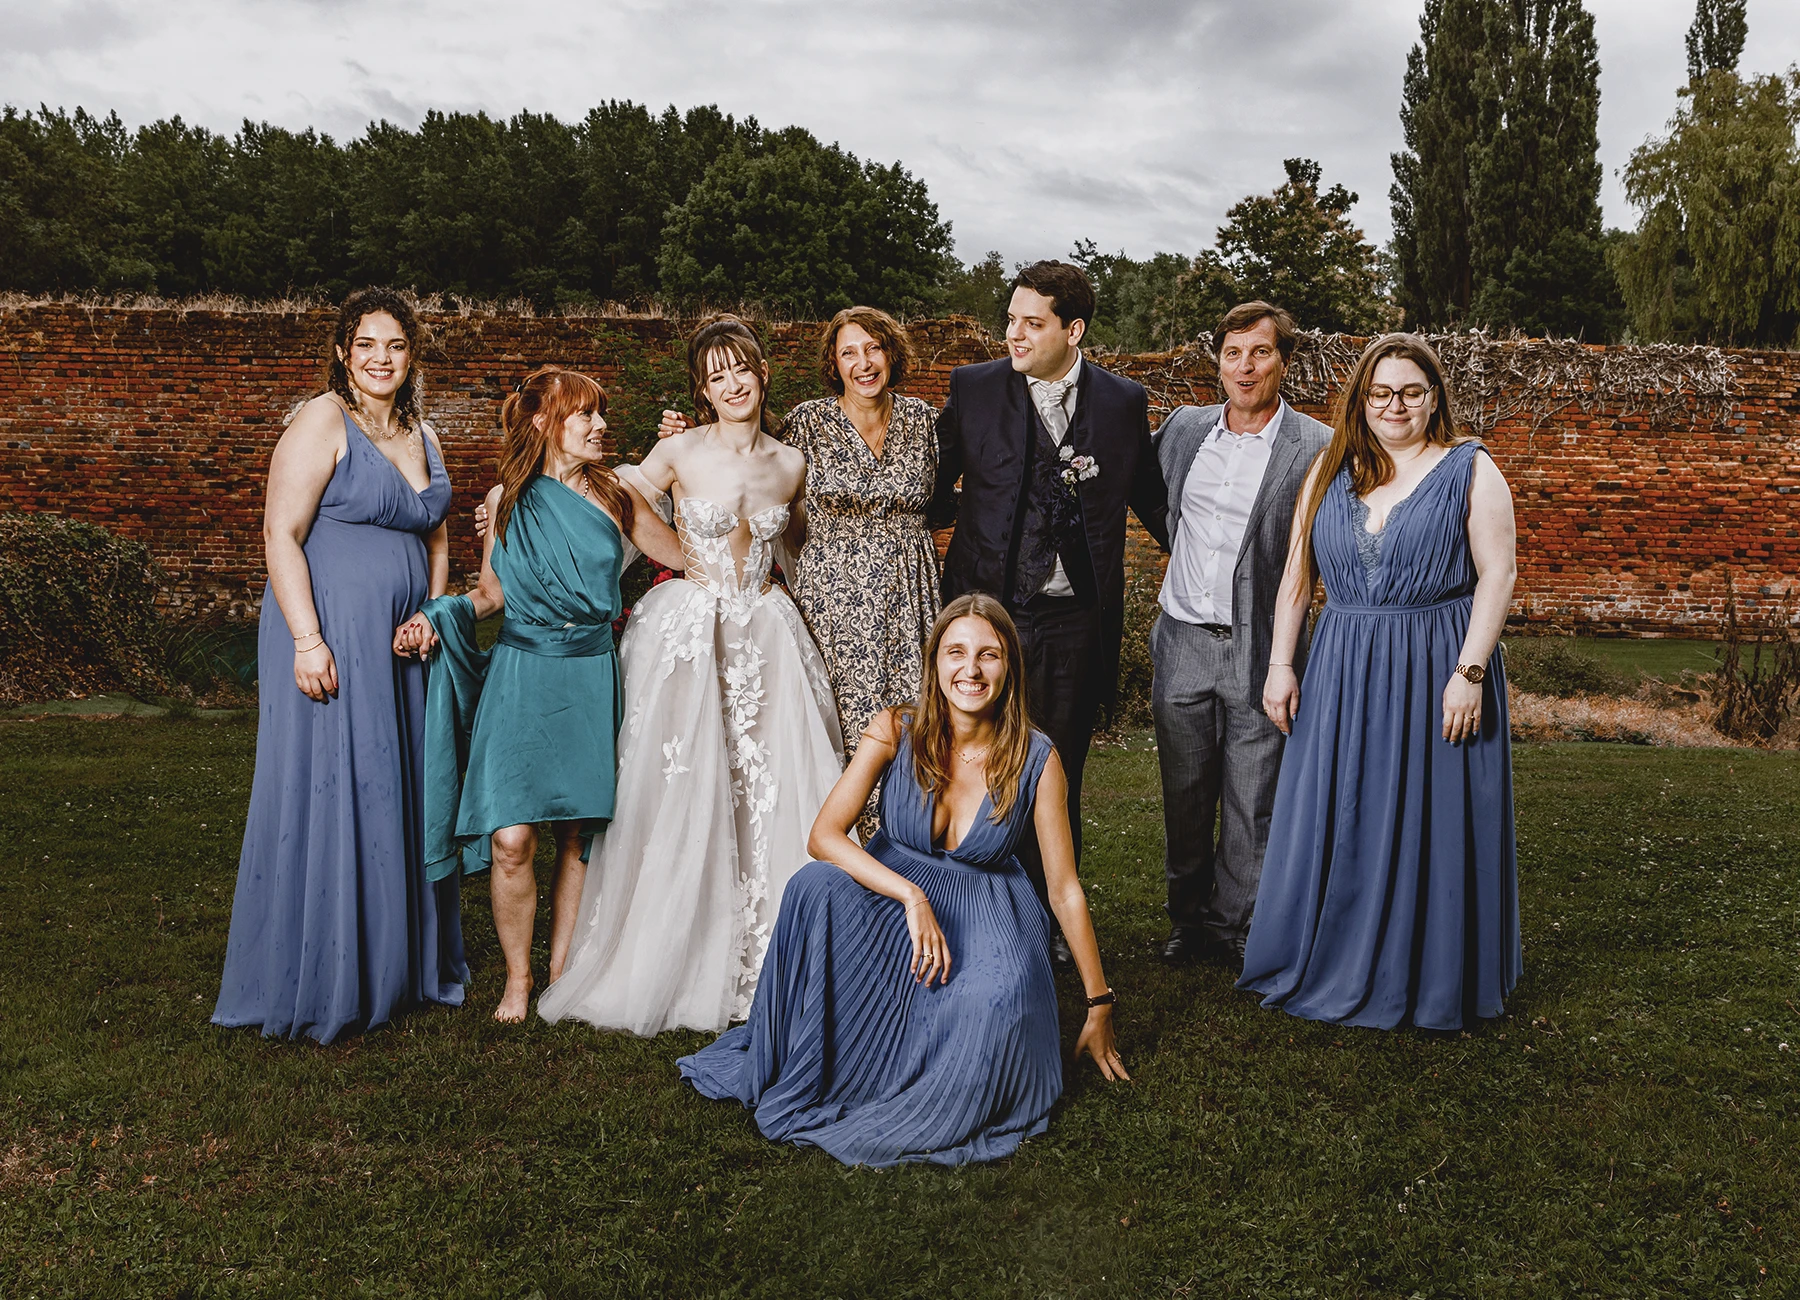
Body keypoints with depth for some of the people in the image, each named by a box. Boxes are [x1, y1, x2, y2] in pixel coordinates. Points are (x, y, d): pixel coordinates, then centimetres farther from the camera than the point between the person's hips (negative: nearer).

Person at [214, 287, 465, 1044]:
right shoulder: (322, 423, -8)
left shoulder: (421, 434, 14)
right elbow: (281, 534, -14)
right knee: (326, 797, -1)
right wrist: (308, 639, -21)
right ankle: (318, 985, 12)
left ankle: (401, 968, 25)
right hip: (330, 639, -7)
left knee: (399, 799, 12)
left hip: (402, 645, 7)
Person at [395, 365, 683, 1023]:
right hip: (521, 674, -1)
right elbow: (493, 592, 10)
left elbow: (686, 557, 10)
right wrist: (436, 615, -4)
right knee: (511, 840, -10)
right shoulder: (506, 499, 4)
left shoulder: (613, 495, 4)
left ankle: (562, 969, 21)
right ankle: (517, 978, 9)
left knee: (577, 835, 5)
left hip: (590, 677, 1)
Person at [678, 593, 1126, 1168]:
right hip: (891, 895, 1)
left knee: (1000, 1002, -35)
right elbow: (824, 834, -21)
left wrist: (1098, 1006, -3)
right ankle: (800, 1073, -14)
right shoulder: (897, 731, -13)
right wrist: (912, 897, -33)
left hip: (987, 911, -1)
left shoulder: (1034, 757, -13)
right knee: (817, 886, -32)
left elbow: (1065, 889, -6)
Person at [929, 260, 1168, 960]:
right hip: (990, 609, -1)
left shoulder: (1123, 401, 3)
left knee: (1060, 773, 11)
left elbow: (1150, 500, 13)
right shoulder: (972, 388, 1)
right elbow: (932, 484, 12)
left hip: (1077, 620, 1)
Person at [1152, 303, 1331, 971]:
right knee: (1184, 796, 13)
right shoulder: (1184, 426, 4)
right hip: (1183, 641, 3)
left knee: (1251, 804, 6)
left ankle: (1231, 927, 23)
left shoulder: (1320, 450, -8)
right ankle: (1186, 919, 29)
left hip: (1260, 652, -3)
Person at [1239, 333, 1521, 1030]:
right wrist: (1280, 664, 3)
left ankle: (1433, 981, 20)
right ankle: (1331, 968, 23)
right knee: (1332, 824, 8)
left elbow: (1497, 572, -7)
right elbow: (1296, 575, 10)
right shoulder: (1331, 471, 10)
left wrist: (1469, 672, -16)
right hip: (1343, 673, 3)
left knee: (1430, 824, 4)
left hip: (1436, 674, -3)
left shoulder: (1469, 469, 0)